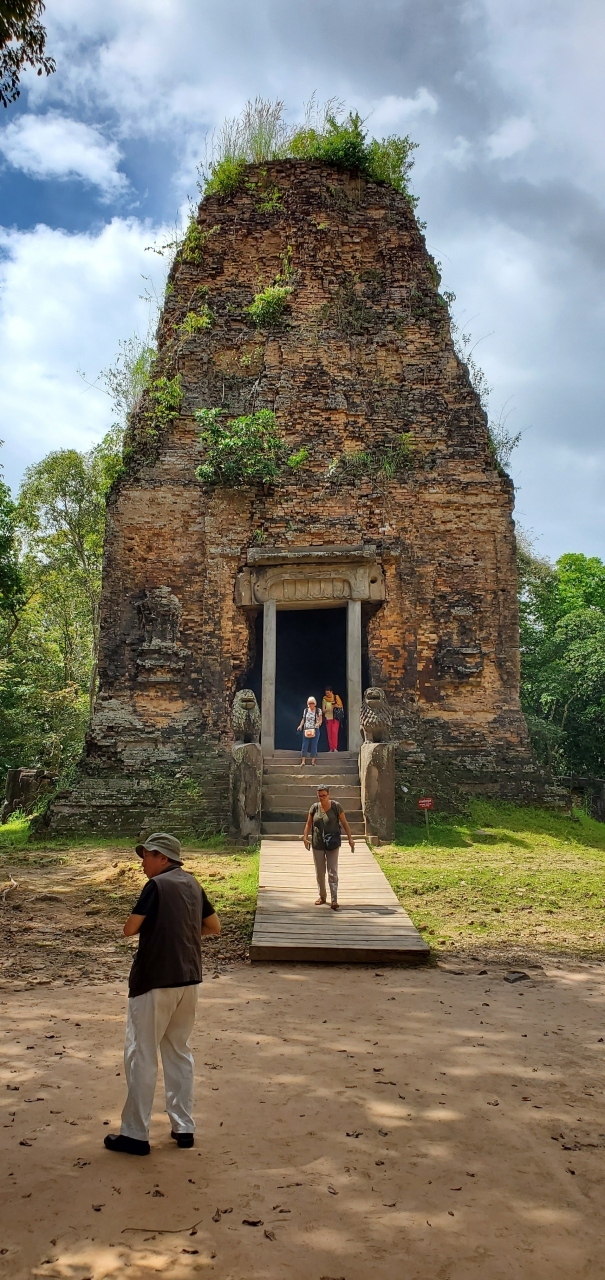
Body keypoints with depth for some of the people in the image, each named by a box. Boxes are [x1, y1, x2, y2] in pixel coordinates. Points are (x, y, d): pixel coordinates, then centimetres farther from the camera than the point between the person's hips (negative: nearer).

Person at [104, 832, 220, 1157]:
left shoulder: (157, 885, -14)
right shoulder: (193, 885, 7)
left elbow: (129, 929, -14)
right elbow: (215, 926, 15)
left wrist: (149, 922, 5)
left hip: (155, 981, -7)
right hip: (189, 979, 7)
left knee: (141, 1055, 3)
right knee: (179, 1050, 17)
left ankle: (135, 1135, 9)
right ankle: (183, 1127, 21)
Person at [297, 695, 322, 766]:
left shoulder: (318, 711, 1)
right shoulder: (305, 710, 8)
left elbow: (320, 720, 1)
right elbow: (303, 719, 14)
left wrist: (318, 724, -20)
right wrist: (300, 726, -1)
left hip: (315, 730, -1)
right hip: (306, 730, 1)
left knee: (314, 746, -1)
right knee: (305, 745, -4)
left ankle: (313, 761, 4)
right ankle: (303, 761, -4)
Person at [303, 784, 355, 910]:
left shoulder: (336, 806, -8)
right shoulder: (314, 807, -2)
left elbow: (344, 823, -4)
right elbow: (309, 824, 3)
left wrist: (350, 838, -8)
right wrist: (305, 837, -11)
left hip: (332, 843, -3)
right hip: (317, 843, 3)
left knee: (332, 872, -5)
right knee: (319, 872, 11)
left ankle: (334, 900, -7)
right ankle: (322, 896, 25)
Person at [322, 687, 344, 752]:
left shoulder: (336, 698, 1)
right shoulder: (324, 699, 5)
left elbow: (341, 706, 3)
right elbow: (323, 710, 4)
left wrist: (336, 706, -17)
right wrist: (327, 710, -18)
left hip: (335, 717, -2)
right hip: (328, 718, 2)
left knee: (334, 731, -16)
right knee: (329, 733, 0)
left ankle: (335, 748, -16)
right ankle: (331, 748, 4)